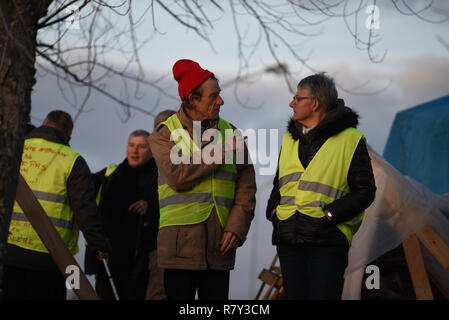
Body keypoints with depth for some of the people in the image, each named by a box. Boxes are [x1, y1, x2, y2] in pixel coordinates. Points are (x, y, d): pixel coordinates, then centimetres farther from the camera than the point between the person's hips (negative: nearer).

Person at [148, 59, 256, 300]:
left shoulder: (229, 132, 14)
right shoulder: (165, 133, 3)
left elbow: (246, 187, 11)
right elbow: (177, 176, -14)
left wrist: (236, 227, -4)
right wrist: (220, 152, -11)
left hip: (219, 244, 3)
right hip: (180, 242, -3)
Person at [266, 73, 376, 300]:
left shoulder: (350, 140, -1)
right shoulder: (290, 140, 17)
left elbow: (365, 190, -2)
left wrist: (330, 214, -13)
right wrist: (274, 210, 6)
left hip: (328, 238, -6)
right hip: (289, 239, 6)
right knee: (295, 296, 5)